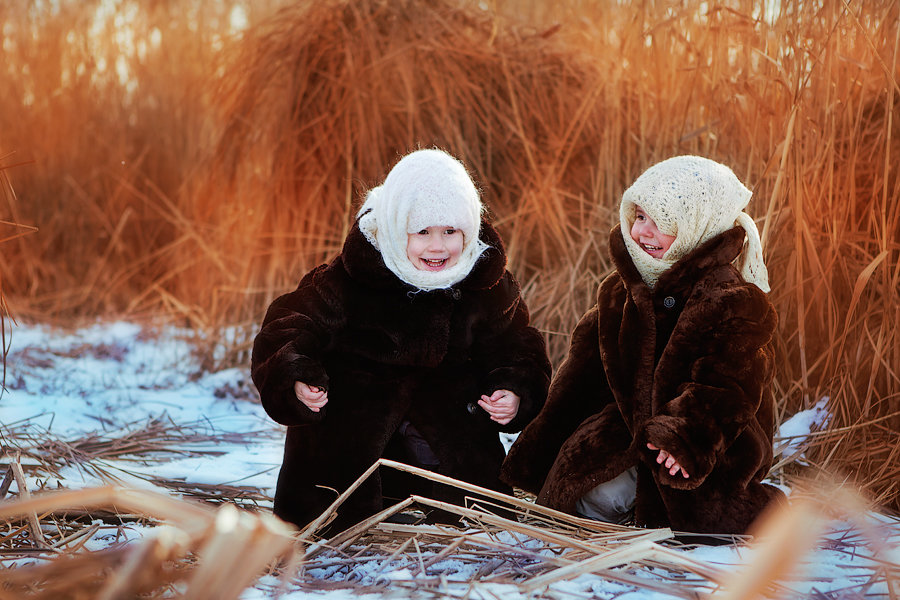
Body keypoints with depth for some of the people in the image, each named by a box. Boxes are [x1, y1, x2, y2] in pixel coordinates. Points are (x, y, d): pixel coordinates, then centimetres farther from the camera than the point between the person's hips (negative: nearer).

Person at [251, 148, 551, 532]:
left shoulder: (488, 285, -11)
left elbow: (516, 347, 0)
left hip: (444, 394, 3)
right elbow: (285, 331, -20)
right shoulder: (350, 278, -22)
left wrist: (514, 393, -22)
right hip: (356, 391, -3)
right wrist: (295, 382, -40)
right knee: (327, 516, -14)